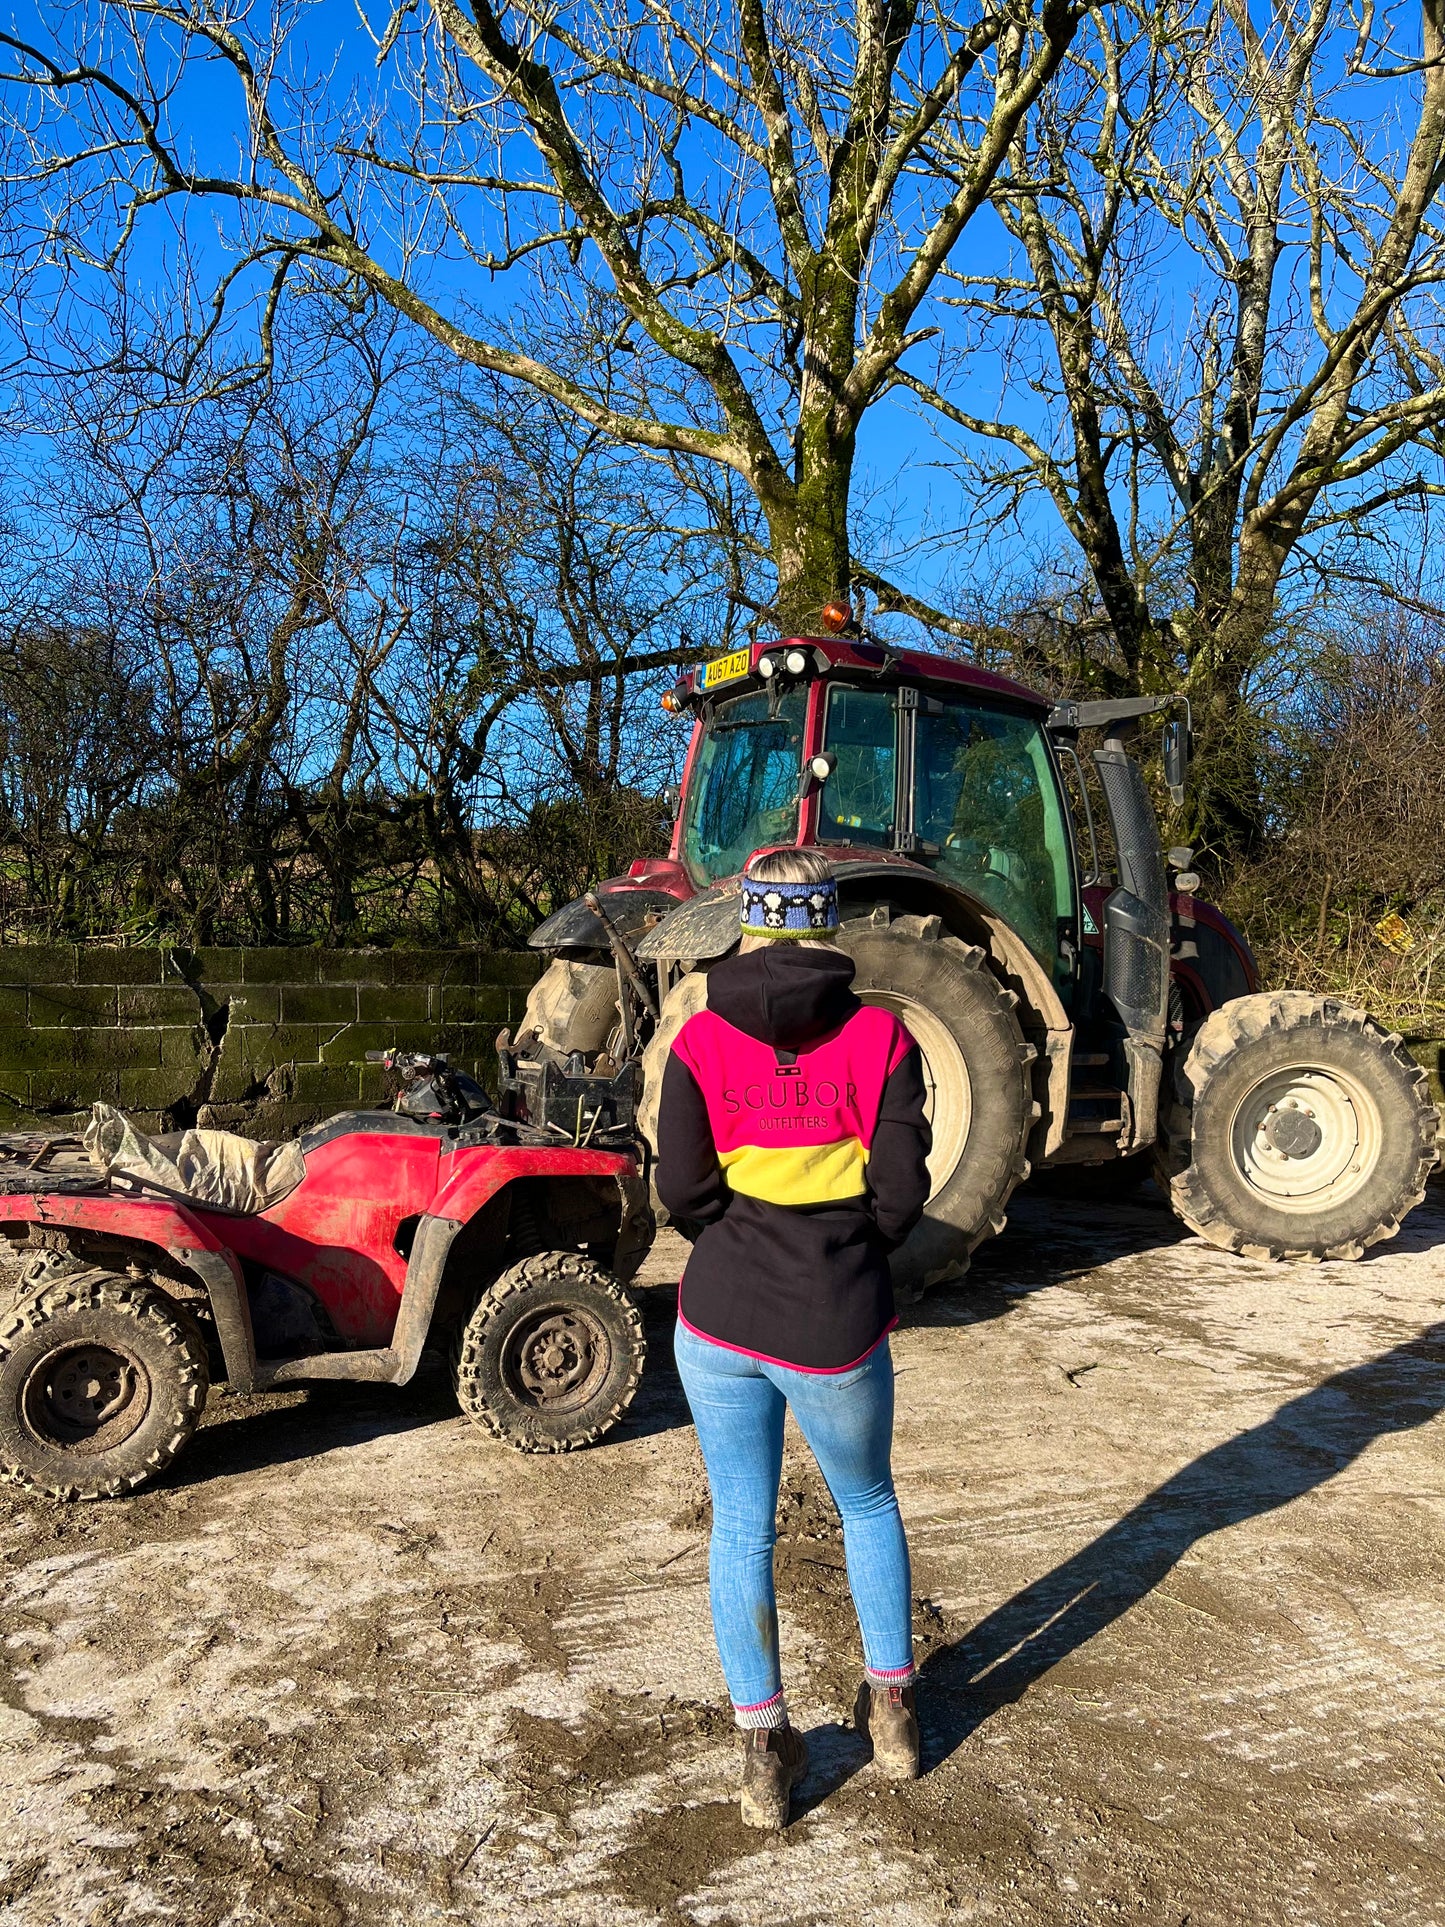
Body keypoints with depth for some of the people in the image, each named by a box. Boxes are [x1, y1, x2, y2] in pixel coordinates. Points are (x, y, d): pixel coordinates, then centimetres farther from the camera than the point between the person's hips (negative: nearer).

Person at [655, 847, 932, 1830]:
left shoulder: (702, 1039, -5)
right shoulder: (881, 1036, -8)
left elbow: (682, 1187, -7)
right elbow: (902, 1191, -9)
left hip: (720, 1315, 1)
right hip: (838, 1326, 0)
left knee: (743, 1528, 16)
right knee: (869, 1504, 25)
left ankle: (764, 1748, 24)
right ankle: (893, 1707, 37)